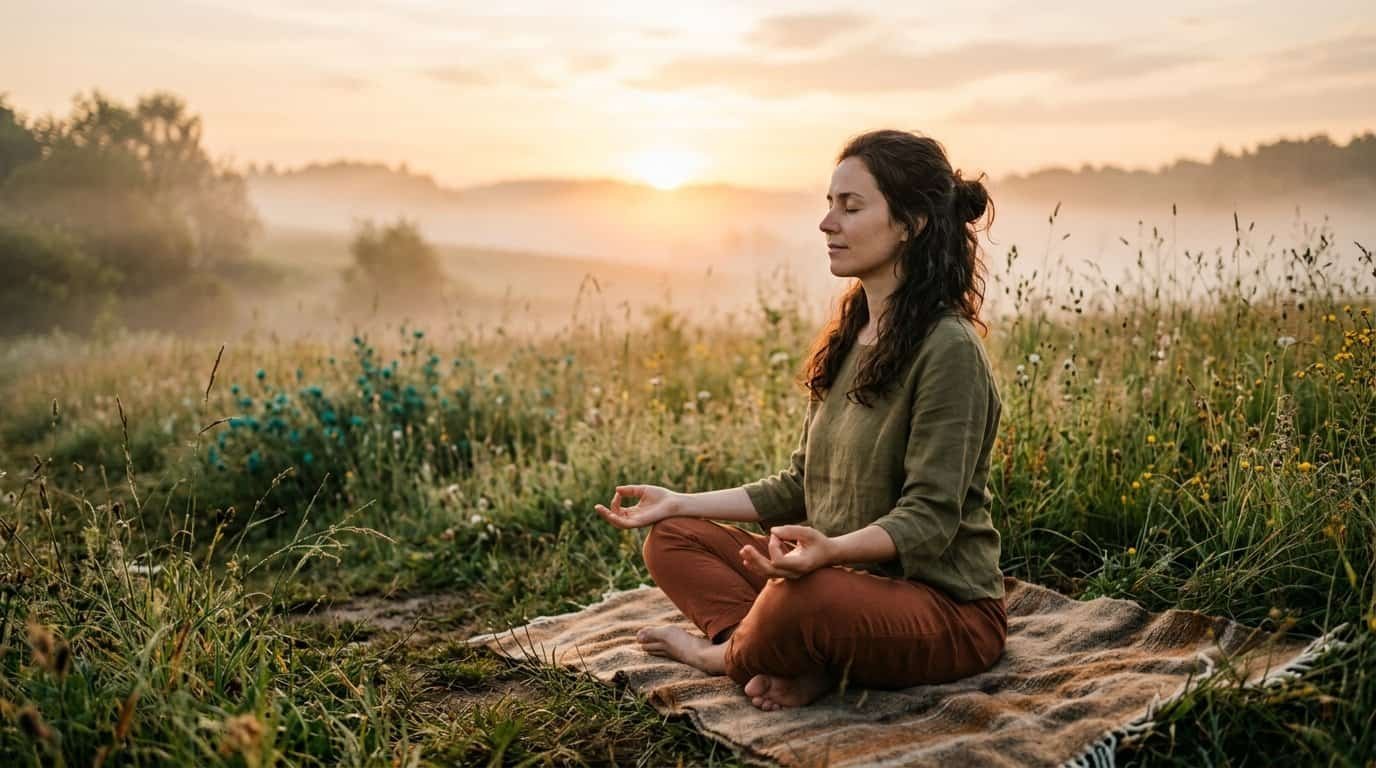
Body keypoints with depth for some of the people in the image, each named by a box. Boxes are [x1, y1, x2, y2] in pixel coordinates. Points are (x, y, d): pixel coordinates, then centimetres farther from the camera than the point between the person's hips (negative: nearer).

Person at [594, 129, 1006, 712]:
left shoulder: (948, 348, -17)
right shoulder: (847, 339, 9)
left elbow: (928, 519, -21)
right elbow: (800, 487, 13)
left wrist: (832, 549, -40)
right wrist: (680, 502, 8)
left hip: (946, 607, -8)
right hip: (845, 577, 9)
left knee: (804, 595, -38)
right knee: (672, 539, 4)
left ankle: (726, 653, -3)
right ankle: (800, 665, -16)